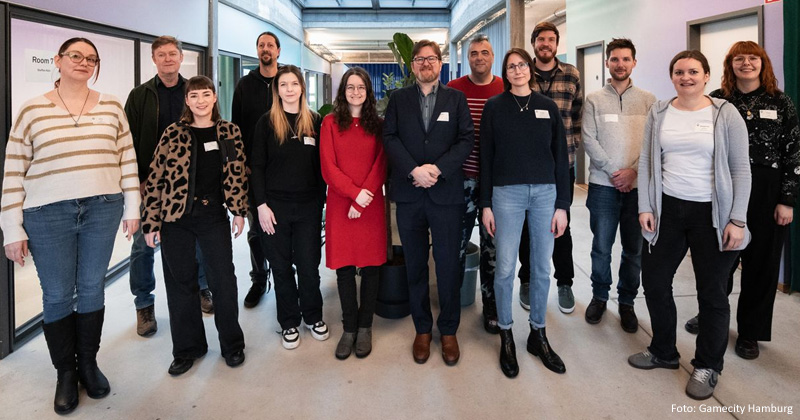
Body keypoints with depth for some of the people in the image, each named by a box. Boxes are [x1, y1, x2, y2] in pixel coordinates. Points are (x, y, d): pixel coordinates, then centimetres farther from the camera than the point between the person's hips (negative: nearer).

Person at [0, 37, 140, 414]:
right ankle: (65, 372, 24)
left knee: (92, 289, 10)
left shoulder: (111, 106, 4)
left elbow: (127, 159, 7)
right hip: (48, 215, -1)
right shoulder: (32, 110, -1)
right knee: (57, 295, 6)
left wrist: (132, 207, 5)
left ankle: (88, 362, 28)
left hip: (103, 210, 1)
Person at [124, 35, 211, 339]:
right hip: (150, 182, -1)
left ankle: (201, 290, 29)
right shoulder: (140, 95, 2)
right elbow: (130, 140, 0)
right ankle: (144, 305, 19)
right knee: (144, 245, 5)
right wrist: (137, 180, -8)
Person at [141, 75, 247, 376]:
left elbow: (237, 173, 8)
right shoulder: (173, 134, -1)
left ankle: (232, 344, 24)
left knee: (224, 280, 5)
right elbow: (155, 179, -1)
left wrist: (239, 211, 4)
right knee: (180, 283, 9)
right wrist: (150, 222, -4)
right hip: (176, 219, 0)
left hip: (214, 216, 0)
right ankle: (188, 348, 26)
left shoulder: (229, 132, 4)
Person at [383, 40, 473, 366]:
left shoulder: (456, 98, 9)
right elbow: (390, 137, 0)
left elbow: (466, 140, 0)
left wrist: (438, 169, -13)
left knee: (448, 265, 3)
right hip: (409, 193, 1)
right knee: (415, 265, 9)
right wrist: (414, 170, -13)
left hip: (446, 191, -1)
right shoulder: (399, 99, 10)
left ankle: (448, 330, 19)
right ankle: (422, 329, 23)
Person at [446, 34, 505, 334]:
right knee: (456, 243, 5)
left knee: (492, 244, 9)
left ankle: (491, 305, 24)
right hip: (463, 179, -1)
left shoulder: (507, 90, 4)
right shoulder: (453, 89, 2)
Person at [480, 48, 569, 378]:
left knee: (542, 268, 7)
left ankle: (538, 335, 24)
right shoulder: (494, 107, 4)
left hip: (545, 193, 2)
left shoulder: (548, 106, 9)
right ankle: (506, 337, 17)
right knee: (505, 268, 0)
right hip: (507, 193, -2)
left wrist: (562, 204, 2)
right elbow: (486, 157, 3)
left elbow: (560, 156, 8)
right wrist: (486, 204, -2)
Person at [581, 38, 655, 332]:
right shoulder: (594, 100, 5)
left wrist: (633, 170, -13)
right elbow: (589, 140, -3)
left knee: (634, 249, 7)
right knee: (601, 247, 6)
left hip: (637, 185, 1)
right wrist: (613, 171, -11)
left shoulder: (648, 100, 6)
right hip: (603, 184, -1)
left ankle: (627, 302, 23)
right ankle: (599, 296, 25)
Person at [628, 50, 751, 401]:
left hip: (711, 215, -3)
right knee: (654, 281, 10)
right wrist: (645, 208, -1)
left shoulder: (725, 114, -4)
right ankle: (663, 352, 31)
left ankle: (708, 366, 25)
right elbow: (646, 162, 5)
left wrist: (737, 220, -10)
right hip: (667, 210, 3)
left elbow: (740, 170, -5)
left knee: (711, 292, 7)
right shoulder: (659, 113, 5)